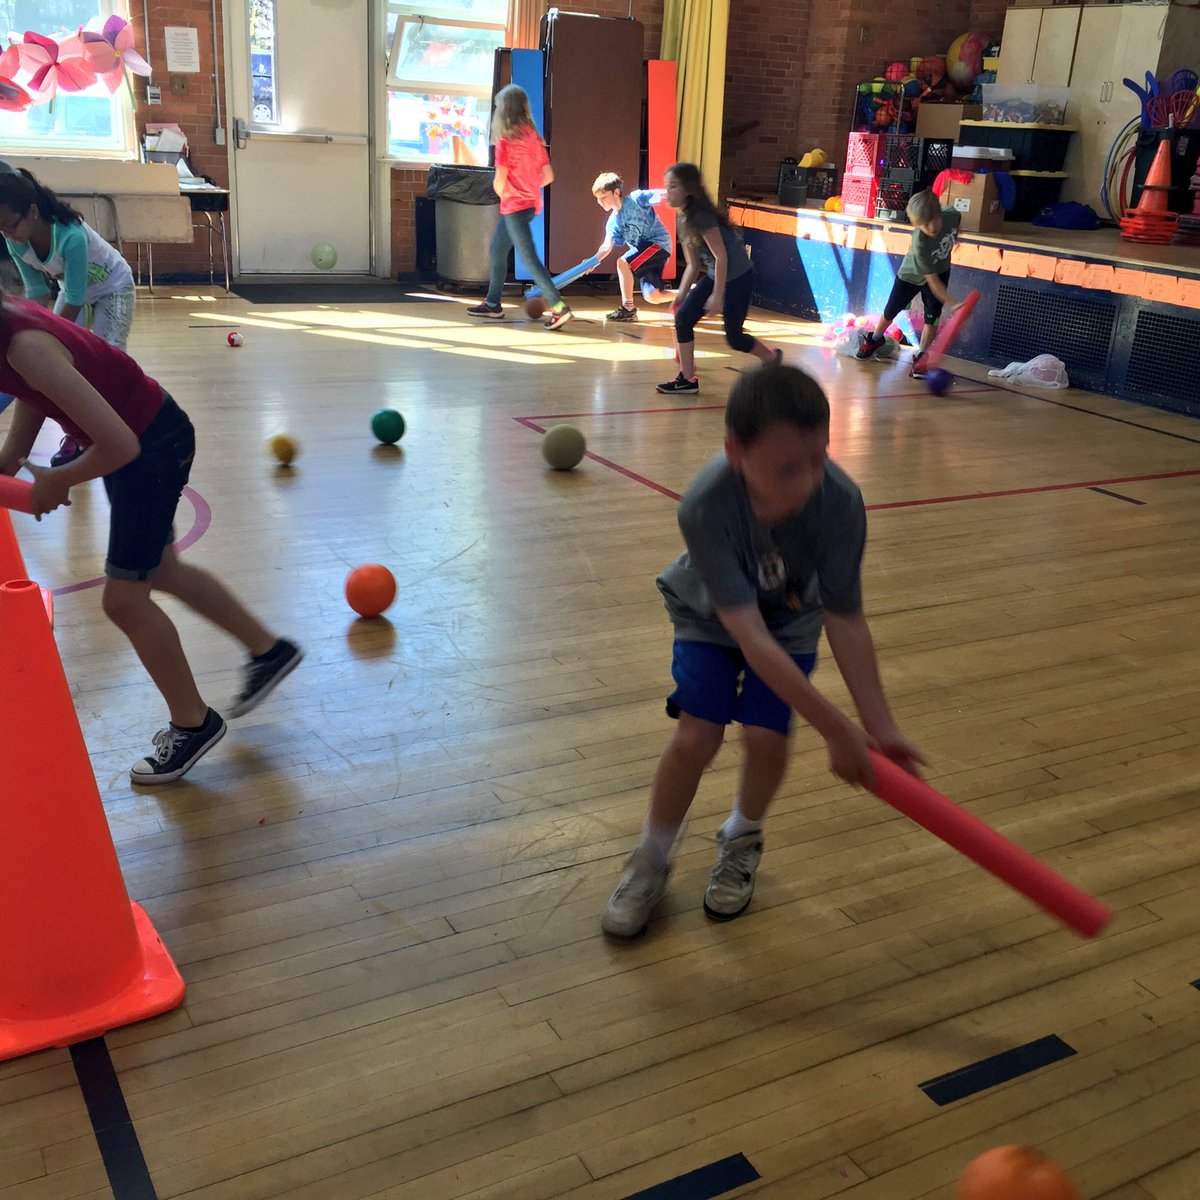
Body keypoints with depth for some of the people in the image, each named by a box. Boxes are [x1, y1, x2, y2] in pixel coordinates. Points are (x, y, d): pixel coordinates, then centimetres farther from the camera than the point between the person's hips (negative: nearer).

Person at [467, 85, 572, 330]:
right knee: (497, 250, 19)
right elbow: (548, 175, 7)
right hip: (532, 203, 8)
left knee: (529, 258, -9)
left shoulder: (505, 140, -14)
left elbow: (500, 181, -17)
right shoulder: (533, 137, 6)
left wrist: (502, 193, 4)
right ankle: (493, 304, 27)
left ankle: (559, 308, -15)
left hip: (514, 206, -8)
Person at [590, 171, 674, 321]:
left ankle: (628, 309, -13)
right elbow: (607, 246, -7)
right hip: (644, 247, 8)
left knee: (623, 262, -22)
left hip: (659, 243, -8)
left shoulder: (635, 199, -11)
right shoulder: (612, 222, 5)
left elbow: (664, 195, -17)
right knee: (652, 297, 1)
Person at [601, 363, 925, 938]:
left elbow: (845, 621, -25)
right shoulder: (705, 507, -41)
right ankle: (650, 862, 11)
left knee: (766, 737, -13)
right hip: (711, 614, -1)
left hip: (792, 616, 2)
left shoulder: (840, 502, -35)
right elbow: (749, 633, -40)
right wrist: (835, 729, -41)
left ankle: (742, 839, 21)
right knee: (696, 735, -15)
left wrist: (879, 726, -27)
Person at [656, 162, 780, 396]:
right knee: (683, 317, -4)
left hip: (738, 277, -8)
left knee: (734, 337, 4)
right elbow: (693, 266, 12)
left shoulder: (701, 216, -22)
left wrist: (718, 296, -20)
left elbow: (721, 256, -22)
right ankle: (687, 379, 4)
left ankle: (772, 357, 33)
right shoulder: (684, 221, 6)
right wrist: (681, 296, 9)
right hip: (713, 275, 8)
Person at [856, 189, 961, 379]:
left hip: (941, 270, 3)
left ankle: (921, 355, 2)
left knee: (932, 314, -10)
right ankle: (875, 338, 39)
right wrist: (951, 304, -45)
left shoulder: (953, 215, -31)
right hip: (912, 275, -3)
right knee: (891, 311, 11)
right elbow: (932, 281, -39)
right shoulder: (920, 244, -42)